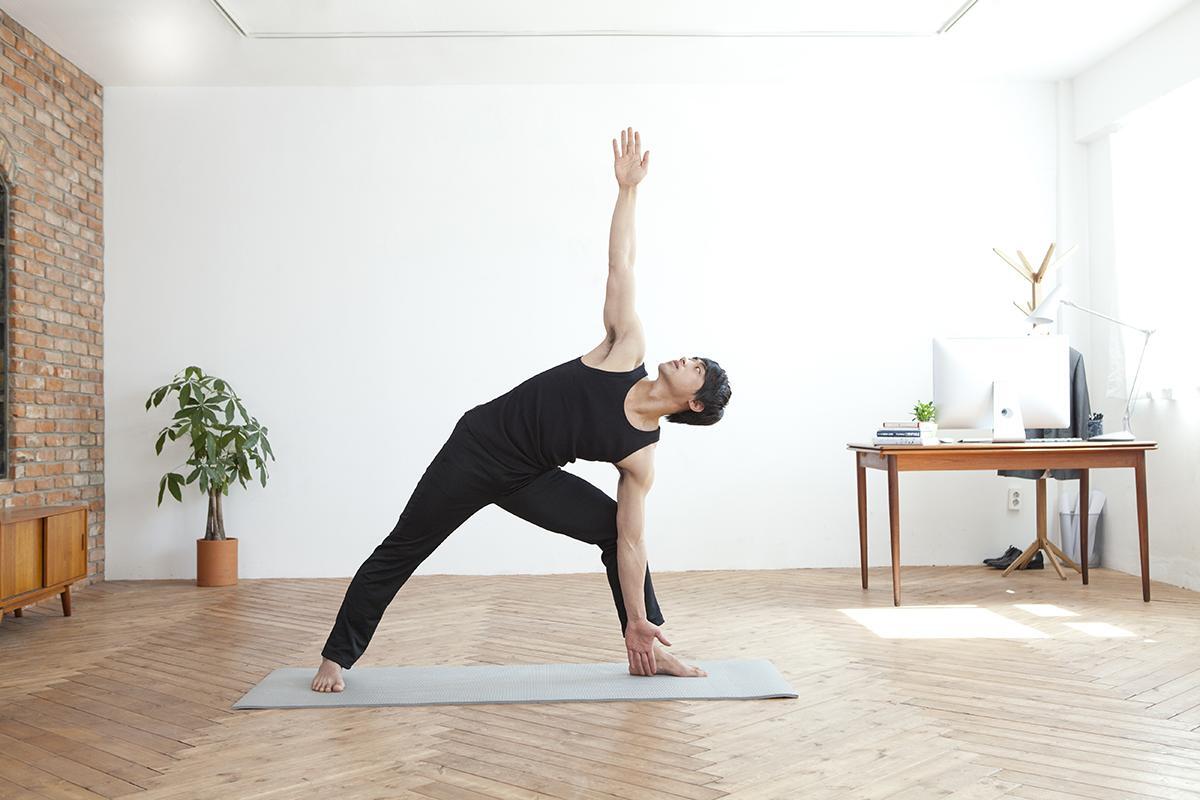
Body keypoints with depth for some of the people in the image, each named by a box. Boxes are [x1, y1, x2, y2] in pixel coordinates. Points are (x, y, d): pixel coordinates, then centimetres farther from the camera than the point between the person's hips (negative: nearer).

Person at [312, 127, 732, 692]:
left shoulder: (641, 456, -9)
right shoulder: (627, 351, -12)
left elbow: (631, 544, -7)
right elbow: (620, 266, -12)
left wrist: (638, 623, -10)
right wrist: (628, 188, -16)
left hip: (527, 477, 2)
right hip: (480, 444, -2)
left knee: (613, 525, -11)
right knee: (401, 552, 3)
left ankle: (647, 654, 3)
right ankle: (336, 658, 22)